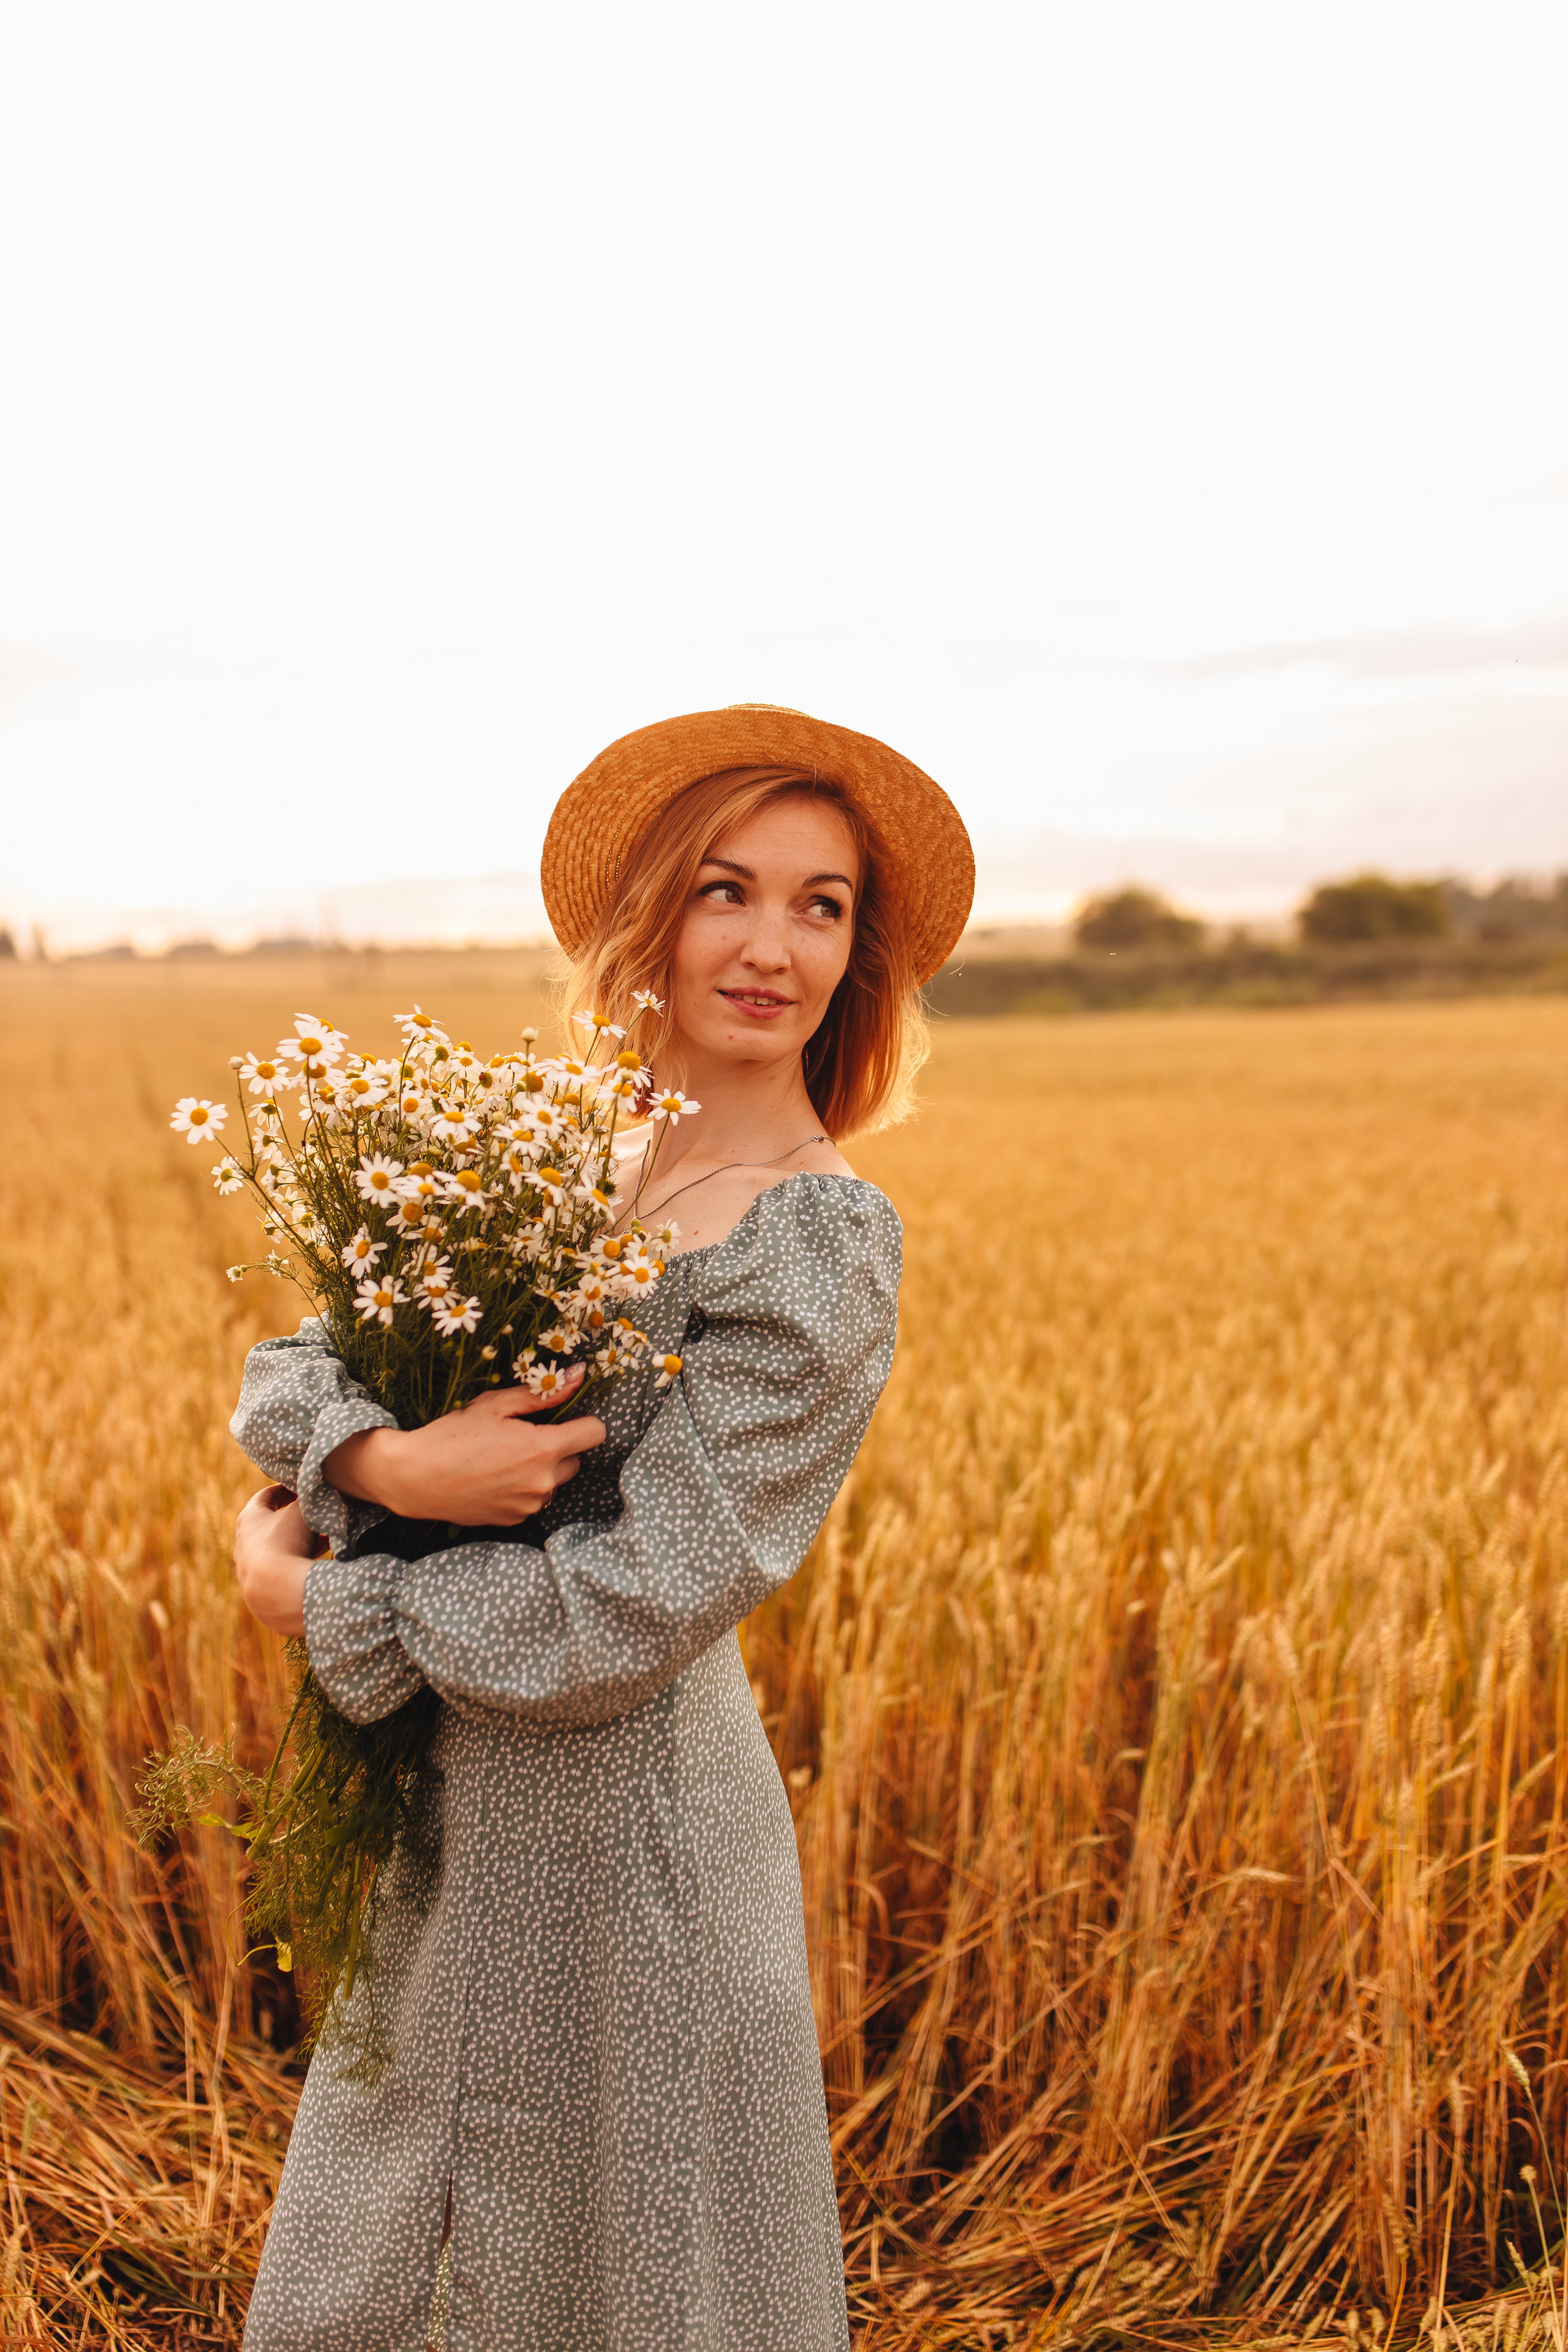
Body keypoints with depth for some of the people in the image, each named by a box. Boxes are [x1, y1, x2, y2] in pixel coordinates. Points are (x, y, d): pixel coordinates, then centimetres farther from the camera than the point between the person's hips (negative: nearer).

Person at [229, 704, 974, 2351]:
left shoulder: (821, 1242, -17)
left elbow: (642, 1607, -21)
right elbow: (283, 1371, 1)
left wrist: (315, 1595, -11)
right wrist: (385, 1459, -21)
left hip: (625, 1833, -6)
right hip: (458, 1820, 7)